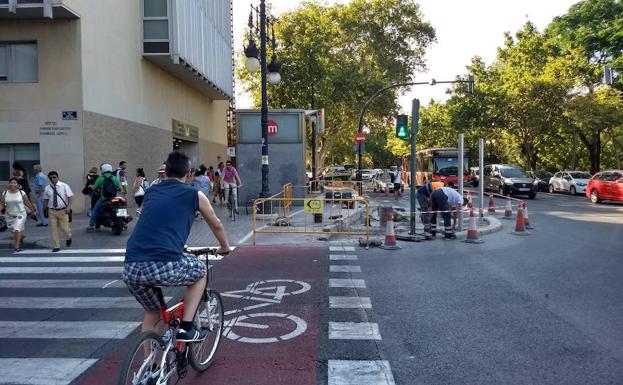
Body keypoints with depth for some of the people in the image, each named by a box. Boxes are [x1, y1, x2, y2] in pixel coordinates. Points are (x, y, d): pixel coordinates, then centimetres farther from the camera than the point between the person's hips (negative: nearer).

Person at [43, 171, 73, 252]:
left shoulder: (64, 186, -3)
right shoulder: (47, 188, 4)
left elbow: (70, 196, -6)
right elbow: (46, 199, 10)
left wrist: (68, 207, -16)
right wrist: (45, 209, 6)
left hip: (63, 211, -2)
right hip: (52, 211, 2)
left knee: (64, 228, 1)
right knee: (53, 229, 2)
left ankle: (68, 238, 35)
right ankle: (56, 246, 13)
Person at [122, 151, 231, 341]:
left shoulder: (151, 192, 23)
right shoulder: (195, 195, 11)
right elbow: (216, 225, 27)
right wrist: (225, 247, 47)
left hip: (130, 269, 5)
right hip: (164, 265, -5)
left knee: (151, 312, 30)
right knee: (200, 271, 26)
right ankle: (186, 328, 20)